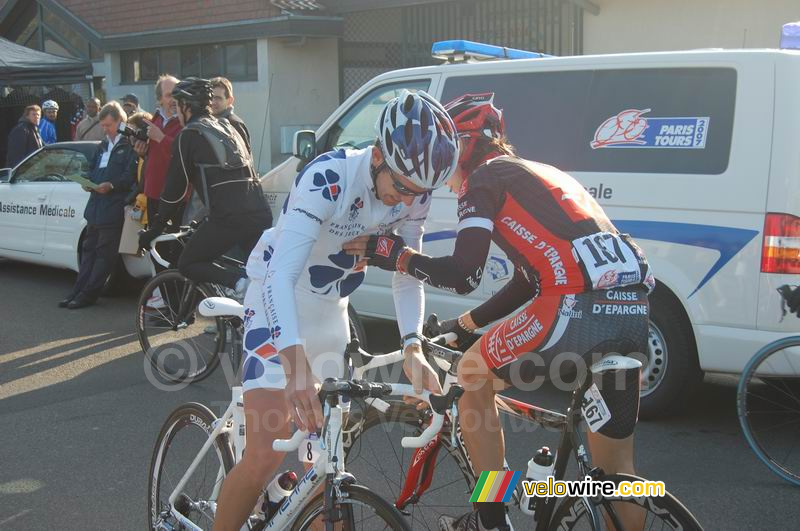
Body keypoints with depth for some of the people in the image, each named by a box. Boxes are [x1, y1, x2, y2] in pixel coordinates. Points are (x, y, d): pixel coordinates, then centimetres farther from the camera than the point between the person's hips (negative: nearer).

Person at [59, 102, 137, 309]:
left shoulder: (129, 145, -7)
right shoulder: (103, 146, 20)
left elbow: (130, 175, -13)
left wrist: (111, 185, -23)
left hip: (113, 208, -8)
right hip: (96, 205, 8)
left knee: (104, 252, -1)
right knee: (89, 249, 11)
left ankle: (88, 293, 3)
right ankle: (78, 291, 14)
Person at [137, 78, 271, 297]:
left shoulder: (189, 136, 4)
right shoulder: (227, 128, 25)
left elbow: (175, 189, 3)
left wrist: (153, 231, 12)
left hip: (228, 218, -6)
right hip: (260, 215, 7)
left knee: (188, 264, 9)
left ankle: (238, 284, -11)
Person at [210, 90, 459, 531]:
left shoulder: (414, 193, -12)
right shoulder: (328, 179, -30)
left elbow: (407, 276, -3)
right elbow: (280, 277, -37)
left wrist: (412, 345, -20)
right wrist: (296, 364, -48)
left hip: (331, 309, 6)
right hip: (279, 301, -6)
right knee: (265, 455, -12)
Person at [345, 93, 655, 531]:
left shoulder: (485, 178, 6)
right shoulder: (540, 175, 32)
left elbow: (461, 275, -5)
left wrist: (388, 253, 7)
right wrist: (463, 324, 39)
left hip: (579, 310, -8)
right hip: (633, 314, 8)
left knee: (473, 374, 17)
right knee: (616, 465, 16)